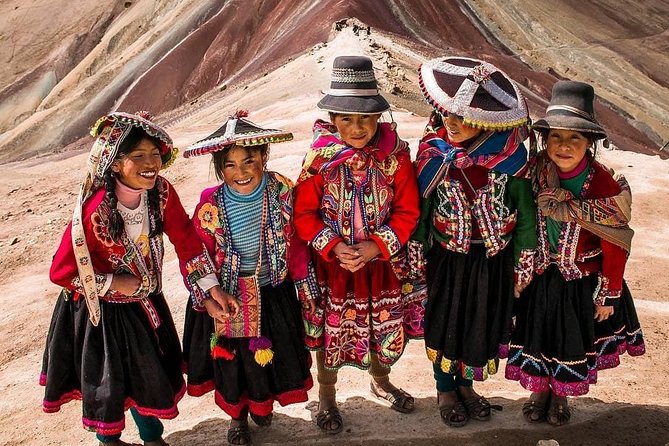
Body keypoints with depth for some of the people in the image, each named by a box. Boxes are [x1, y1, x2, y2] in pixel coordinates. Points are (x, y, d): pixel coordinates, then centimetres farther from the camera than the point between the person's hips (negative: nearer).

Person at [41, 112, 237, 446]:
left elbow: (186, 239, -8)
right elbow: (61, 271, -24)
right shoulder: (95, 211, -31)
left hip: (146, 302, 5)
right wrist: (115, 283, -22)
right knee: (110, 380, 15)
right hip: (101, 309, -5)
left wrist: (213, 288, -9)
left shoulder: (162, 192, -17)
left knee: (151, 372, 21)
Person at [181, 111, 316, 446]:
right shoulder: (211, 204, -19)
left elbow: (296, 245, -4)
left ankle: (261, 404, 53)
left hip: (274, 295, 1)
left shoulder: (281, 192, -15)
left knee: (273, 355, 19)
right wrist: (208, 301, -21)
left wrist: (307, 290, 4)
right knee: (233, 360, 17)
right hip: (226, 297, -1)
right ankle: (238, 416, 48)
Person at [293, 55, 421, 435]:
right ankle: (327, 397, 37)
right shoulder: (319, 158, -14)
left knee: (385, 328, 18)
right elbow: (304, 214, -9)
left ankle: (381, 382, 49)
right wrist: (334, 248, -20)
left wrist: (375, 246, -19)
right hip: (332, 263, -1)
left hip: (382, 262, 2)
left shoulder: (396, 155, -12)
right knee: (330, 332, 12)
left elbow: (407, 211, -8)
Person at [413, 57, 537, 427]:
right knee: (444, 324, 14)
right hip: (446, 257, 0)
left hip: (494, 259, 1)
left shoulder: (509, 154, -16)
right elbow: (419, 209, -4)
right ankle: (445, 390, 39)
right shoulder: (433, 151, -14)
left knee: (483, 325, 17)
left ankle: (466, 384, 43)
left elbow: (525, 213, -7)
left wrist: (522, 267, -2)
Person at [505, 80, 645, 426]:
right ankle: (540, 390, 44)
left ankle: (561, 395, 44)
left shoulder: (604, 185, -22)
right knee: (538, 333, 17)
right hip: (539, 275, 2)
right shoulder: (534, 173, -16)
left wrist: (610, 295, -7)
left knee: (573, 339, 18)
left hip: (583, 280, -1)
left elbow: (615, 247, -13)